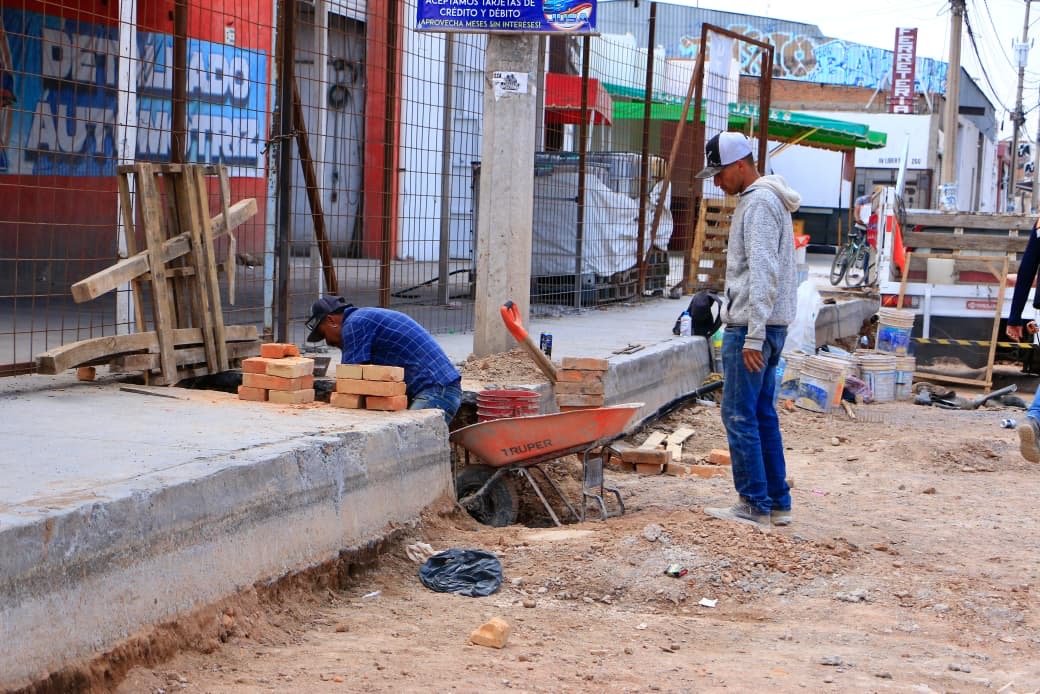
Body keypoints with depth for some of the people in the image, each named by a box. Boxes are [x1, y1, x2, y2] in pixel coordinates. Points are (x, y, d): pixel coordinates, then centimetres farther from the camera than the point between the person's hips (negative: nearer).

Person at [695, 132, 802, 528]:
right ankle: (777, 503, 16)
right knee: (762, 414, 12)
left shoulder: (758, 203, -13)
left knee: (740, 415, -7)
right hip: (767, 327, 10)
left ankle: (755, 506, -5)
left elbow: (762, 274, -21)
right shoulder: (764, 200, 20)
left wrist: (753, 336, -24)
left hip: (751, 328, -10)